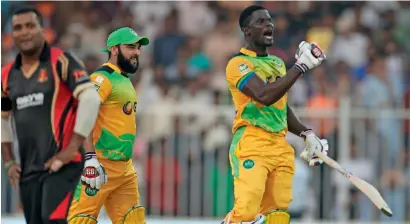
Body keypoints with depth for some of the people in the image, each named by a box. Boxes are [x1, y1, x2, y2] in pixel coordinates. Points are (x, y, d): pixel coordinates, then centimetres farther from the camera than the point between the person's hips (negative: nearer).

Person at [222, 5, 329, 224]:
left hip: (281, 147, 8)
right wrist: (301, 66, -18)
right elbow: (265, 95, -21)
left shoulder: (278, 63, 21)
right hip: (251, 146, -7)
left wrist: (307, 134, 17)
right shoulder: (238, 64, -5)